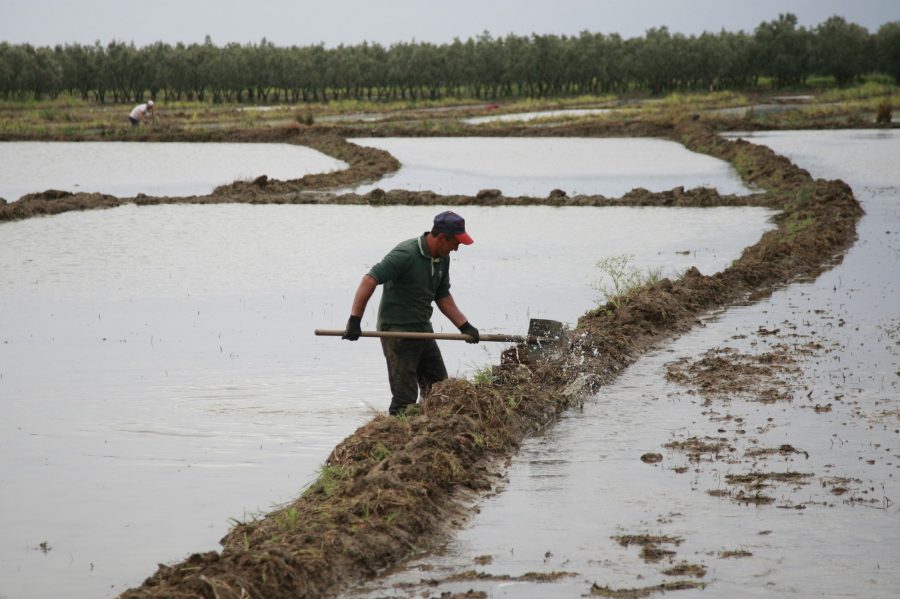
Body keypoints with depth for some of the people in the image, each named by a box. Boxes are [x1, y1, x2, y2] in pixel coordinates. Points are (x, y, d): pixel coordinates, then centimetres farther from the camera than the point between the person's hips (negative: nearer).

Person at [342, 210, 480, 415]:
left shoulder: (442, 259, 7)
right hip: (398, 331, -9)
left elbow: (443, 297, 17)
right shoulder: (406, 254, -21)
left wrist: (464, 326, 7)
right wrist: (354, 320, -33)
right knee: (405, 398, -8)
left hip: (423, 330, 9)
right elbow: (370, 280, -27)